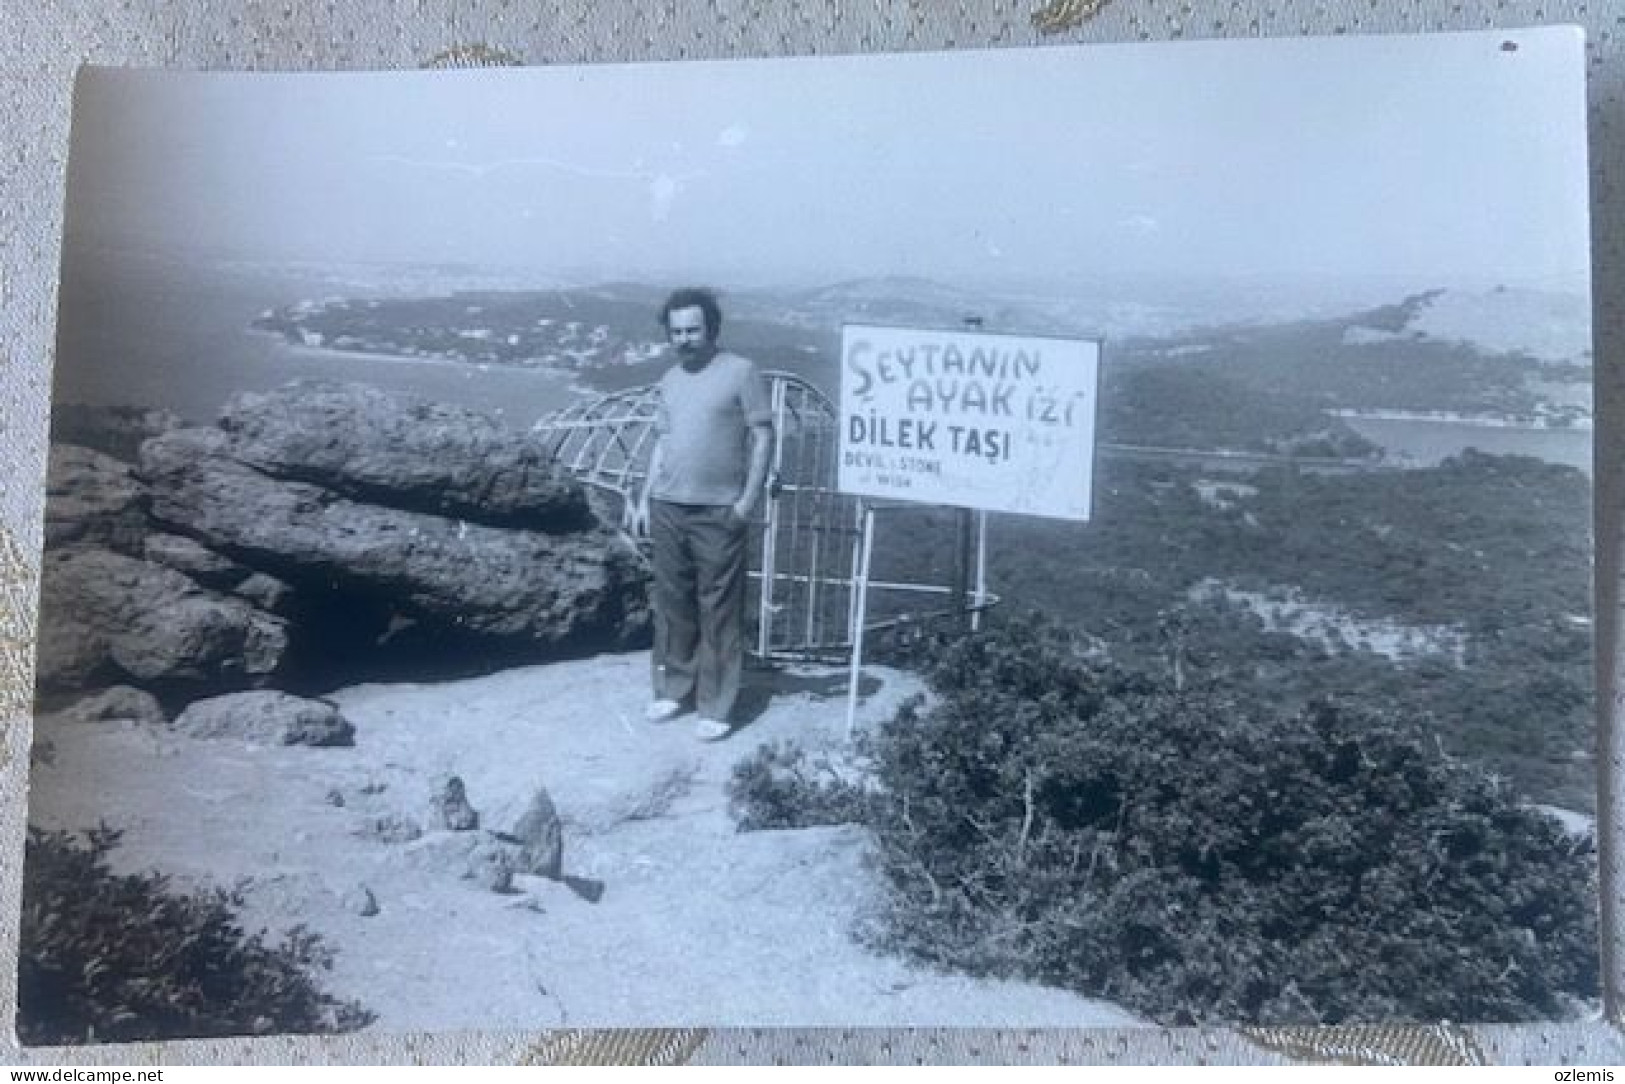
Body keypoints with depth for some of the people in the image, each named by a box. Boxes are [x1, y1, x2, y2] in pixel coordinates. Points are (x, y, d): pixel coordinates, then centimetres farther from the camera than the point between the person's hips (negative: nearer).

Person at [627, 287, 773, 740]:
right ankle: (674, 690, 25)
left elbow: (762, 437, -6)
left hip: (718, 512, -5)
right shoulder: (670, 379, 12)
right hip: (668, 508, 6)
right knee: (672, 604, 12)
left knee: (718, 610, 0)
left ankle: (716, 707, 7)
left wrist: (749, 498, -13)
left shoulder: (741, 371, -6)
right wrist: (644, 500, 13)